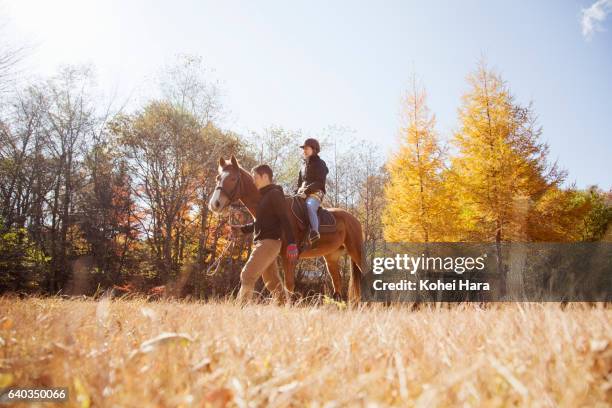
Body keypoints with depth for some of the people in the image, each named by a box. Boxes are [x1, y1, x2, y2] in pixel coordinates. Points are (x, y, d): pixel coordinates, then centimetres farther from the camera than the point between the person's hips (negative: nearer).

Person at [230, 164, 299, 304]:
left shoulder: (274, 194, -9)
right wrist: (242, 228, 18)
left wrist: (291, 244, -25)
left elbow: (284, 220, -17)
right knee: (272, 281, 12)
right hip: (262, 242, 10)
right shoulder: (263, 196, 19)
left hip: (269, 242, -10)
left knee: (247, 275, -13)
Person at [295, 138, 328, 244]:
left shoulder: (320, 164, 0)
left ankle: (314, 232, -49)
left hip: (316, 192, -8)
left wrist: (307, 191, -20)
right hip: (303, 193, 8)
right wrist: (297, 192, 5)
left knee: (309, 206, -37)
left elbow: (319, 183, -11)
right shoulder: (303, 164, 22)